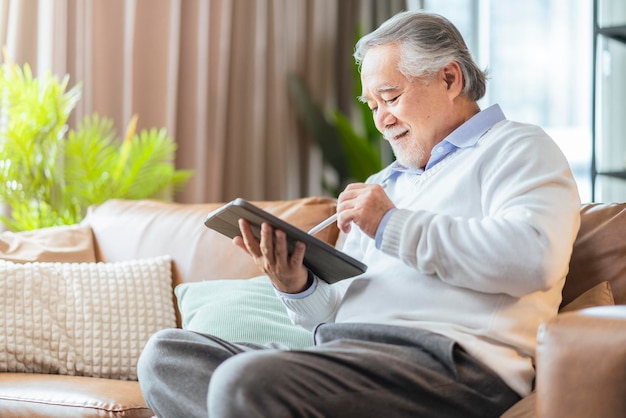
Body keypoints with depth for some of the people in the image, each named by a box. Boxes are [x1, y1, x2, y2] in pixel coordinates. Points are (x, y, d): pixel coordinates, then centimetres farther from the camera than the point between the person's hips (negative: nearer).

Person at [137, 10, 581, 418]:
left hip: (446, 357, -9)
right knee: (164, 354, -5)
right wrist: (297, 287, 3)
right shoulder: (381, 185, 31)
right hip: (346, 353, 9)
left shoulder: (517, 149, 9)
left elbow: (533, 258, -14)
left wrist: (394, 225, -9)